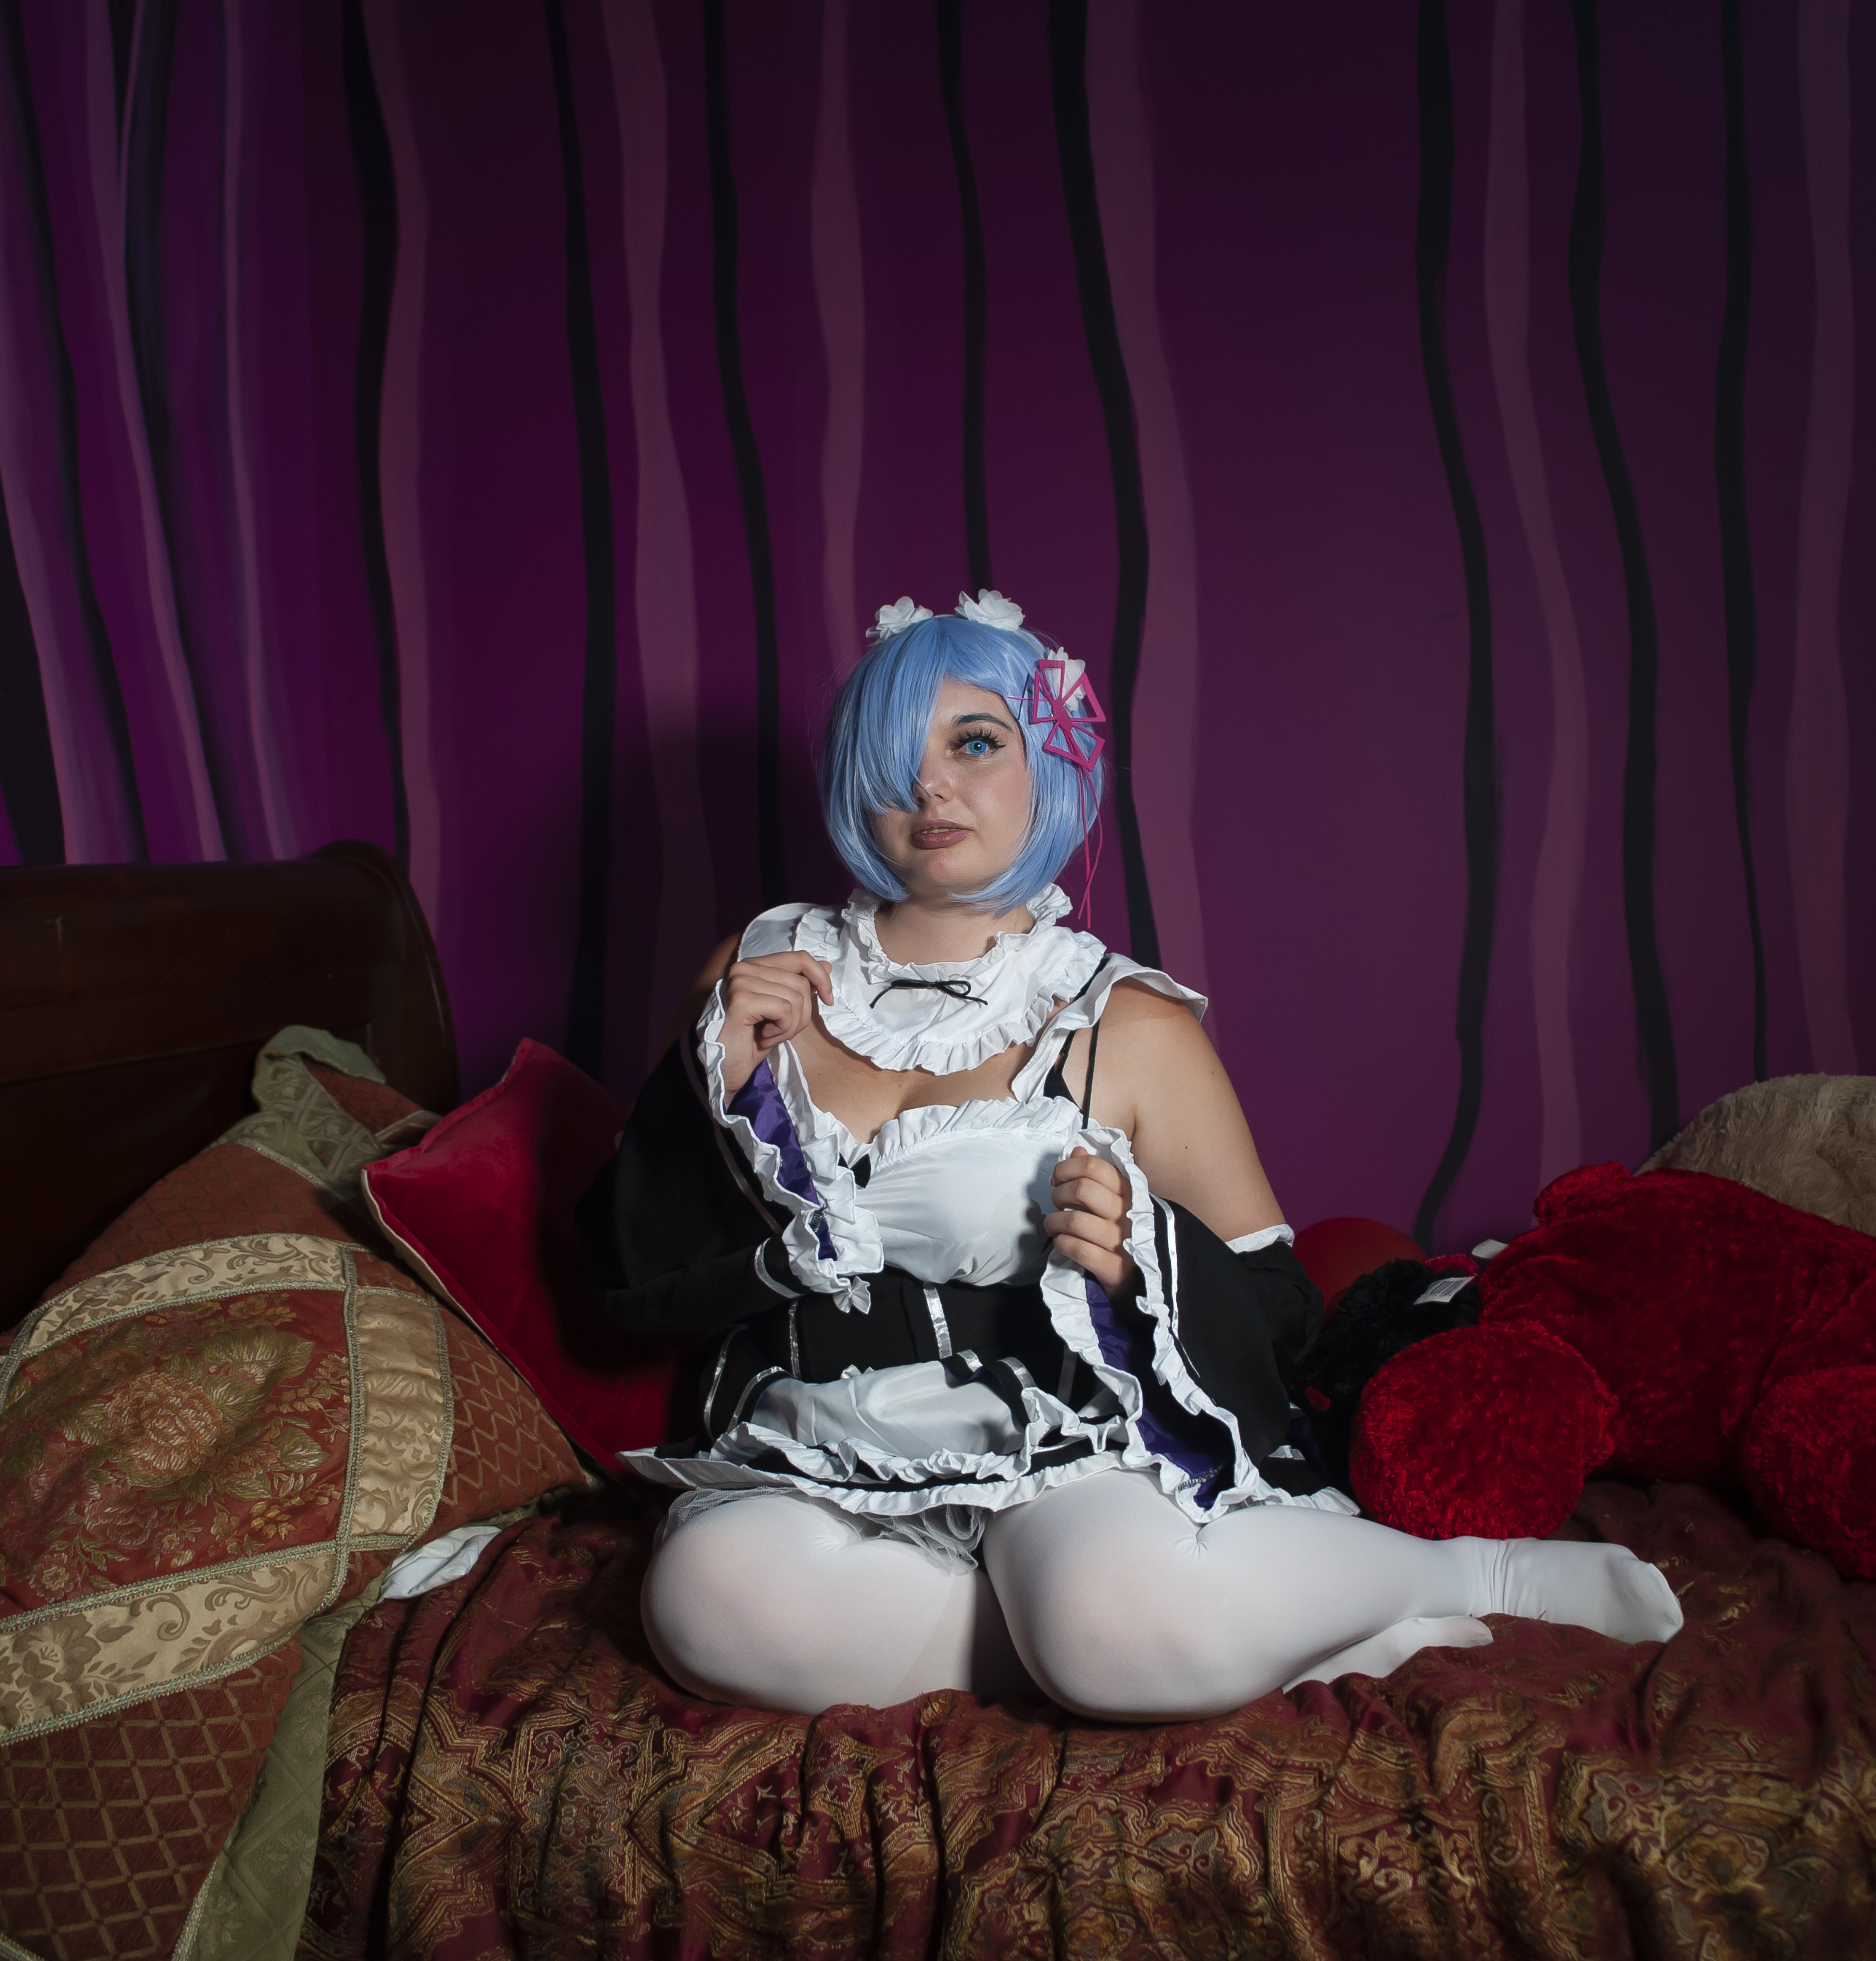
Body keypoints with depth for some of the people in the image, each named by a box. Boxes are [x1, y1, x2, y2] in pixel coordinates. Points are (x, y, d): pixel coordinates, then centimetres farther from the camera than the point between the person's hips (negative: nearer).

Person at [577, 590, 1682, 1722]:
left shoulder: (1129, 1026, 3)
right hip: (821, 1473, 3)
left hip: (1070, 1461, -2)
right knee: (714, 1601, -30)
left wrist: (1141, 1255, -16)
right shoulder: (764, 979, 9)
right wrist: (718, 1073, -4)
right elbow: (637, 1279, 9)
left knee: (1120, 1620, -34)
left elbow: (1279, 1315, 4)